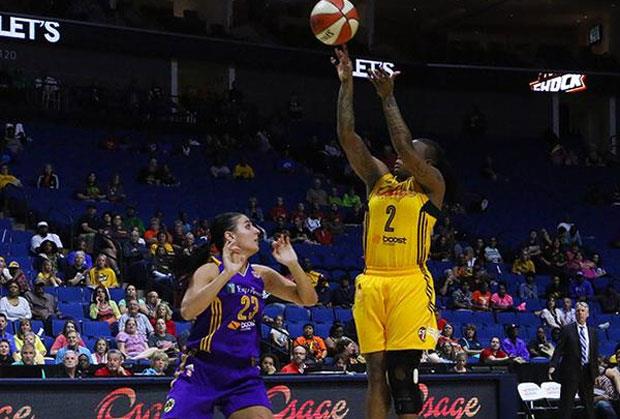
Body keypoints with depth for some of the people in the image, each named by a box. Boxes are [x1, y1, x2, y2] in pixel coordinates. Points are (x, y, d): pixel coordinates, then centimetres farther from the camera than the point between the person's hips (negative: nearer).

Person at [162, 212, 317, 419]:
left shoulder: (262, 275, 9)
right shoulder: (210, 270, -7)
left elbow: (308, 299, 9)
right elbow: (187, 311, -24)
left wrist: (292, 265, -7)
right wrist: (227, 273, -29)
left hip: (244, 375, 5)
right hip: (201, 371, -4)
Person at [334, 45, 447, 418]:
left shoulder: (432, 184, 5)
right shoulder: (379, 178, 18)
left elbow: (404, 147, -12)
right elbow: (348, 137, 11)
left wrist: (388, 97, -8)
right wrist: (346, 83, 6)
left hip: (409, 283, -5)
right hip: (372, 282, 5)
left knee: (403, 372, -9)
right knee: (377, 370, 3)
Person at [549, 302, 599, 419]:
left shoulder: (592, 332, 11)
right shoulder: (567, 330, -2)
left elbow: (595, 354, 14)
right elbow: (559, 349, -7)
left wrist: (596, 374, 11)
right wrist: (553, 365, -20)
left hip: (587, 372, 4)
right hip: (571, 371, -4)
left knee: (589, 405, 8)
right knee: (566, 403, -4)